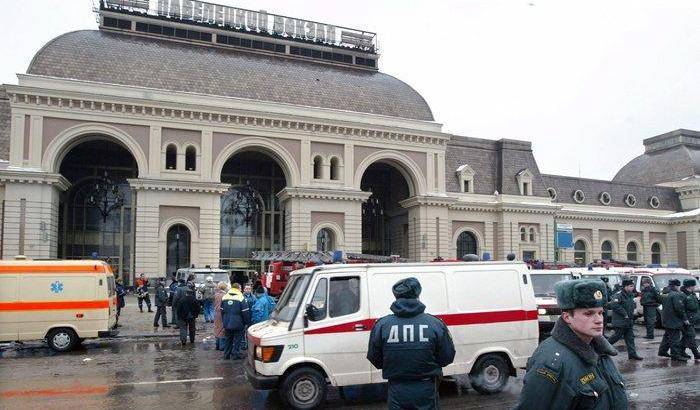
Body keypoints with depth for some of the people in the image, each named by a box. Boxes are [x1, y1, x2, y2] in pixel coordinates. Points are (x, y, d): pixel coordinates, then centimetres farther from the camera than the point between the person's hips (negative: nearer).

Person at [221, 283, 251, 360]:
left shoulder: (224, 297, 5)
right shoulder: (241, 298, -13)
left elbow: (222, 311, 13)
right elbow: (245, 312, -13)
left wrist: (224, 321, 21)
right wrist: (247, 322, -3)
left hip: (227, 324, 6)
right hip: (237, 324, -5)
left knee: (228, 339, 16)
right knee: (238, 339, 6)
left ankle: (226, 354, 21)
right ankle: (236, 354, 7)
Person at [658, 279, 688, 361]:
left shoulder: (665, 295, 13)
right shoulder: (677, 295, -17)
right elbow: (679, 308, -23)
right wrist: (684, 318, -14)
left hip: (666, 320, 10)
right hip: (674, 321, -10)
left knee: (667, 336, 19)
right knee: (674, 338, -4)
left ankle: (662, 351, 27)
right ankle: (675, 355, -1)